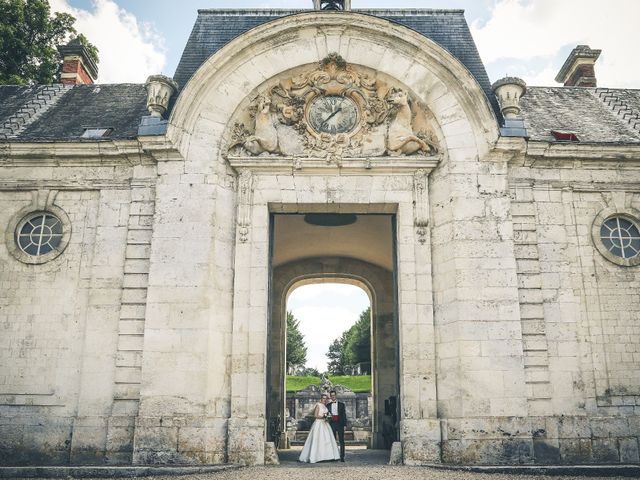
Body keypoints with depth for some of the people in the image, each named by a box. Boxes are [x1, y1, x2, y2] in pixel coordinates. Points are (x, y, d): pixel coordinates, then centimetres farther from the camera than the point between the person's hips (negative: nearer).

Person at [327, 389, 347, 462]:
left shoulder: (341, 404, 7)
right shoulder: (328, 405, 12)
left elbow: (344, 415, 4)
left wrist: (345, 425, -3)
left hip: (340, 424, -2)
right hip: (332, 424, 2)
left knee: (341, 441, -4)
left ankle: (342, 457, -2)